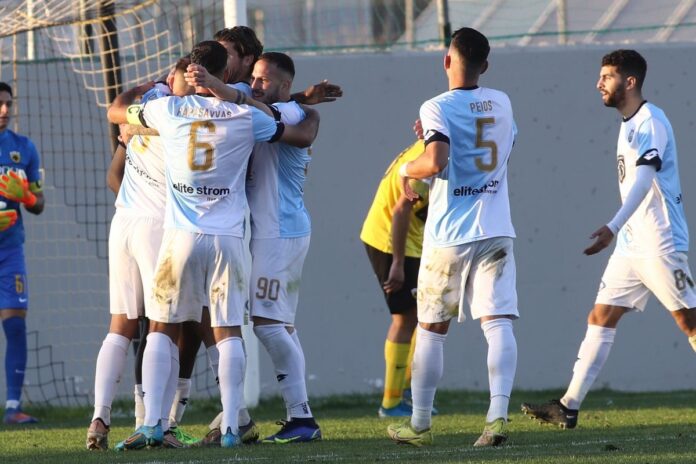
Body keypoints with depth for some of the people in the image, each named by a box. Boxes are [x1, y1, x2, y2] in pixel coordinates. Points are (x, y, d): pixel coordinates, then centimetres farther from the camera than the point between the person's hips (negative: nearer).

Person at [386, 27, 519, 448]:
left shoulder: (438, 108, -10)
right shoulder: (501, 104, 8)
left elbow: (436, 161, -25)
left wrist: (408, 168, -3)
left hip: (449, 235, -3)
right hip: (495, 231, 3)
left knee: (431, 329, 9)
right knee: (498, 323, -5)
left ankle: (420, 424, 16)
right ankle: (499, 415, -21)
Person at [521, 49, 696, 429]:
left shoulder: (651, 122, -13)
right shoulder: (628, 125, 15)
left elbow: (643, 181, -26)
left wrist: (613, 227, -37)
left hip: (661, 245, -9)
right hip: (630, 246, 9)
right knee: (600, 317, 3)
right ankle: (569, 406, 1)